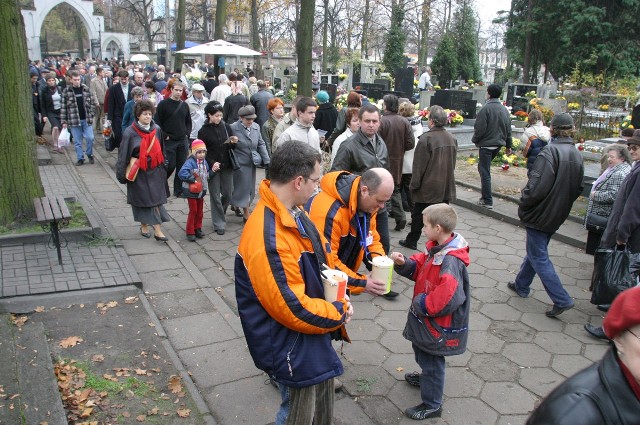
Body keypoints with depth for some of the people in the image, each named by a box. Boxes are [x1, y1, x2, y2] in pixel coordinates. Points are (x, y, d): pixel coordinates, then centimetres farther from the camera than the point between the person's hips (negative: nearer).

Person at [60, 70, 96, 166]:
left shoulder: (86, 89, 3)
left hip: (86, 119, 1)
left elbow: (92, 103, 7)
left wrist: (91, 116, -1)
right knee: (77, 141, 5)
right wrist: (64, 121, -3)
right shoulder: (66, 91, -2)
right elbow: (63, 107, -1)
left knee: (90, 138, -3)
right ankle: (80, 158, 16)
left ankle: (90, 155, 20)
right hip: (74, 121, -1)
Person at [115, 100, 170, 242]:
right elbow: (123, 154, -7)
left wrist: (162, 169, 17)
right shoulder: (130, 133, -12)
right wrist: (122, 174, -6)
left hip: (154, 170, 3)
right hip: (138, 172, -3)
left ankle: (157, 229, 2)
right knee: (141, 198, 8)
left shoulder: (157, 130, 1)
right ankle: (144, 225, 25)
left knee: (155, 198, 0)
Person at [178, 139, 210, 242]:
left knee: (200, 211, 14)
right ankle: (190, 232, 9)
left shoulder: (204, 162, 6)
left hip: (201, 190, 7)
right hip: (191, 191, -7)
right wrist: (193, 179, -29)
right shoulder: (190, 162, -19)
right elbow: (182, 173, -31)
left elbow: (207, 173, 22)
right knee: (193, 211, -1)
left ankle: (198, 229, 29)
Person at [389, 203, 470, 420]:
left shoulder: (451, 262, -32)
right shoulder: (436, 248, -3)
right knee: (421, 350, 30)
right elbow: (420, 267, 7)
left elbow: (446, 299, -37)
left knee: (431, 360, 7)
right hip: (425, 317, 9)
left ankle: (432, 405, 27)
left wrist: (420, 304, -23)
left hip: (438, 325, -9)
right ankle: (426, 378, 57)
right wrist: (403, 263, -12)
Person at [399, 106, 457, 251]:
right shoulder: (452, 138, 5)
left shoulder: (426, 138, -17)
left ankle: (412, 241, 21)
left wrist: (414, 184, -7)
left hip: (428, 187, -6)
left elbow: (419, 165, -16)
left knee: (418, 215, 9)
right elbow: (453, 162, 13)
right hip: (446, 186, 6)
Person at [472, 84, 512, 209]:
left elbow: (480, 128, -16)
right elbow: (508, 129, 14)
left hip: (486, 144, -7)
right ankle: (486, 196, 20)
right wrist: (508, 145, 21)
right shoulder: (504, 110, 8)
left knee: (485, 172, -2)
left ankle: (487, 201, -2)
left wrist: (475, 140, 2)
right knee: (484, 168, 20)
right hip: (499, 144, 7)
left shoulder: (486, 108, -15)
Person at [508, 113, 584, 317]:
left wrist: (523, 205, -12)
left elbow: (537, 186, -27)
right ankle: (521, 285, 37)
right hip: (558, 216, 8)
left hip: (540, 215, -8)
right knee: (535, 251, 22)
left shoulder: (550, 151, -22)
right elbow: (578, 189, 13)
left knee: (539, 258, 1)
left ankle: (561, 300, -1)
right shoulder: (577, 155, 5)